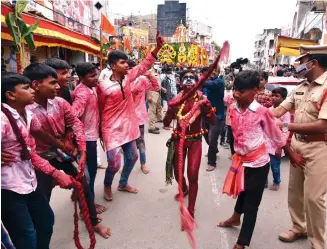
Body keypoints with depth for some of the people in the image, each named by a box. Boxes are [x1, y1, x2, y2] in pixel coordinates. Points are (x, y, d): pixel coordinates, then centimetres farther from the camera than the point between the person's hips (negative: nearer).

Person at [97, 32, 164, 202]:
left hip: (128, 125, 7)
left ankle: (123, 184, 41)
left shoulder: (128, 76, 0)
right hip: (112, 129, -6)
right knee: (114, 163, -5)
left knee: (132, 157, 17)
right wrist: (100, 129, 2)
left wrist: (158, 47, -10)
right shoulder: (103, 85, -14)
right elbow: (99, 108, -5)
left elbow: (144, 65, 1)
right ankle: (107, 186, 29)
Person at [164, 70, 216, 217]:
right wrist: (171, 110, -27)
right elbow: (166, 123, -9)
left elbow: (213, 122, -12)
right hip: (179, 139, 2)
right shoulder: (176, 100, -8)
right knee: (177, 172, 12)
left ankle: (191, 210, 10)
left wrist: (207, 107, -28)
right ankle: (184, 189, 49)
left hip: (195, 141, -2)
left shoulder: (202, 100, -10)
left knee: (193, 175, -8)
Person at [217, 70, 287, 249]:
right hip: (240, 159, 5)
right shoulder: (232, 109, -4)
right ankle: (235, 218, 55)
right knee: (243, 193, 29)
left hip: (258, 163, -5)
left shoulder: (261, 111, -17)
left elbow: (276, 135, -6)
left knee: (251, 203, 6)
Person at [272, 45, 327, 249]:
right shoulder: (301, 87, 6)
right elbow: (281, 109, 3)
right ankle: (299, 227, 40)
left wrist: (287, 126, -22)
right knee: (295, 191, 18)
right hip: (297, 144, 7)